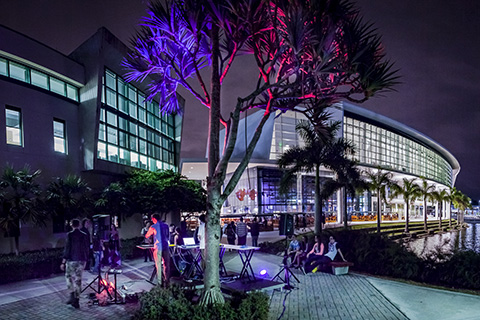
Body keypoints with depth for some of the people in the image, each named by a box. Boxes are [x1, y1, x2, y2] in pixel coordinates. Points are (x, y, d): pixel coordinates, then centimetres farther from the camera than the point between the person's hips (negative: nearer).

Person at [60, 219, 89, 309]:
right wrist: (85, 259, 18)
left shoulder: (70, 235, -8)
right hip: (82, 260, 4)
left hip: (71, 260, -3)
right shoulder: (85, 235, 4)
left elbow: (67, 248, -10)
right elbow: (87, 248, 8)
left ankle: (72, 295, 5)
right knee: (78, 279, 9)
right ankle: (76, 301, 11)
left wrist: (63, 262, -6)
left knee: (69, 276, 16)